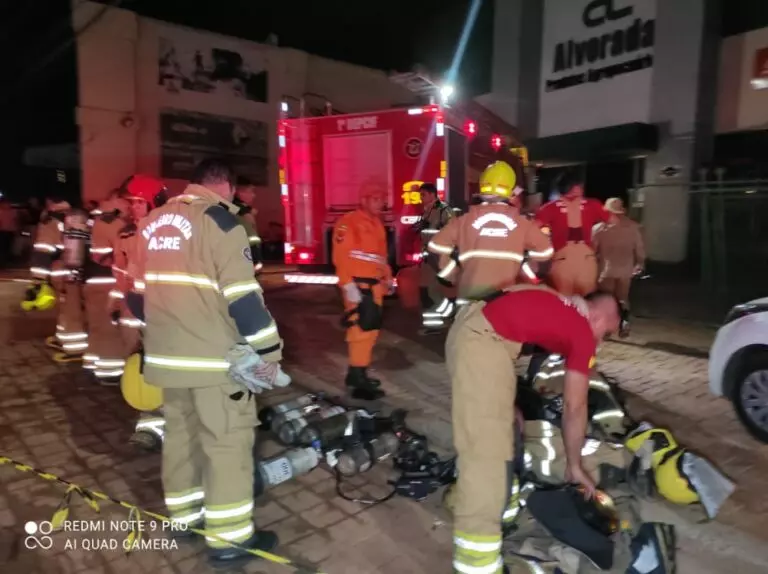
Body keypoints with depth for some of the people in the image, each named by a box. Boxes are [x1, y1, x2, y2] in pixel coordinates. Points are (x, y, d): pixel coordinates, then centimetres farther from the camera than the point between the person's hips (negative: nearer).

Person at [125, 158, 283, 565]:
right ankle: (229, 537, 10)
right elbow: (242, 295, -18)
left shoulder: (154, 221, 12)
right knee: (228, 441, 2)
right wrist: (268, 350, -11)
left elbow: (138, 293, 17)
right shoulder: (219, 220, -11)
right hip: (214, 357, -8)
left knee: (181, 432, 20)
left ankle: (185, 513, 35)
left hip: (166, 354, 8)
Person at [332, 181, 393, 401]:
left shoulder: (377, 224, 20)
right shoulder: (348, 222, -8)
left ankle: (357, 373, 25)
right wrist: (348, 284, -22)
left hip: (374, 284, 9)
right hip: (358, 284, -9)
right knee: (362, 328, -11)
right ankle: (358, 380, -5)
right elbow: (341, 256, -15)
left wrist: (387, 277, 17)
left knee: (371, 329, 13)